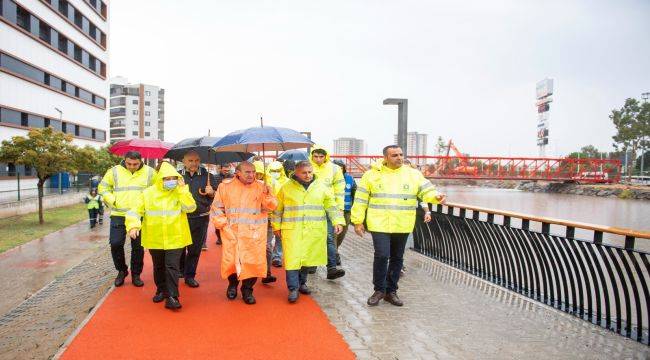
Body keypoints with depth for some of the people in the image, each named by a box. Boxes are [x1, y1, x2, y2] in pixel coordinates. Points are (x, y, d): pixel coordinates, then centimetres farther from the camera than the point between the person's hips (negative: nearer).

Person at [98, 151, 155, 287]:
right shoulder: (114, 171, 2)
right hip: (118, 215, 1)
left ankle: (136, 274, 21)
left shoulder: (150, 172, 1)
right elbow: (103, 188, 10)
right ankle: (121, 271, 21)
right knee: (116, 243, -1)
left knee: (138, 246, 6)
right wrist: (113, 201, -4)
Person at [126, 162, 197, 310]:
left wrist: (183, 190, -20)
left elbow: (190, 208, -17)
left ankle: (172, 297, 1)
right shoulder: (148, 193, -3)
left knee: (172, 267, -5)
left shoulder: (180, 193, -4)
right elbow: (134, 211, -3)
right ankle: (161, 290, 37)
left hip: (175, 238, -2)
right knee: (159, 267, 18)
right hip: (155, 238, 2)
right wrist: (133, 226, -20)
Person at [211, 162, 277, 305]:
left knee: (253, 262, -1)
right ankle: (232, 284, 36)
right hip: (231, 233, 0)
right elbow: (217, 208, 6)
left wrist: (267, 195, -23)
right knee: (231, 261, 5)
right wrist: (223, 225, -2)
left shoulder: (261, 187, 0)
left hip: (254, 234, 0)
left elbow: (271, 207, -5)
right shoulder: (225, 186, 0)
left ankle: (247, 289, 22)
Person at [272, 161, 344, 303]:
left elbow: (331, 206, 5)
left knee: (307, 258, 11)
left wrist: (337, 222, -4)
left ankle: (301, 283, 30)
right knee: (292, 258, -6)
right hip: (292, 230, -2)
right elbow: (278, 209, 7)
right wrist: (277, 226, 8)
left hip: (314, 230, 2)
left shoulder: (321, 187, 3)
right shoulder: (286, 188, 0)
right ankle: (293, 288, 6)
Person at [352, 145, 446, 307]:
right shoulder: (372, 174, 0)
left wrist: (436, 197, -24)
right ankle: (379, 290, 10)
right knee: (381, 256, -11)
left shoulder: (413, 174, 4)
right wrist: (358, 221, -2)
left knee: (397, 258, 11)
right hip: (379, 224, -2)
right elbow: (361, 200, 2)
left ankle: (391, 291, 27)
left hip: (402, 226, 3)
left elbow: (426, 190, -2)